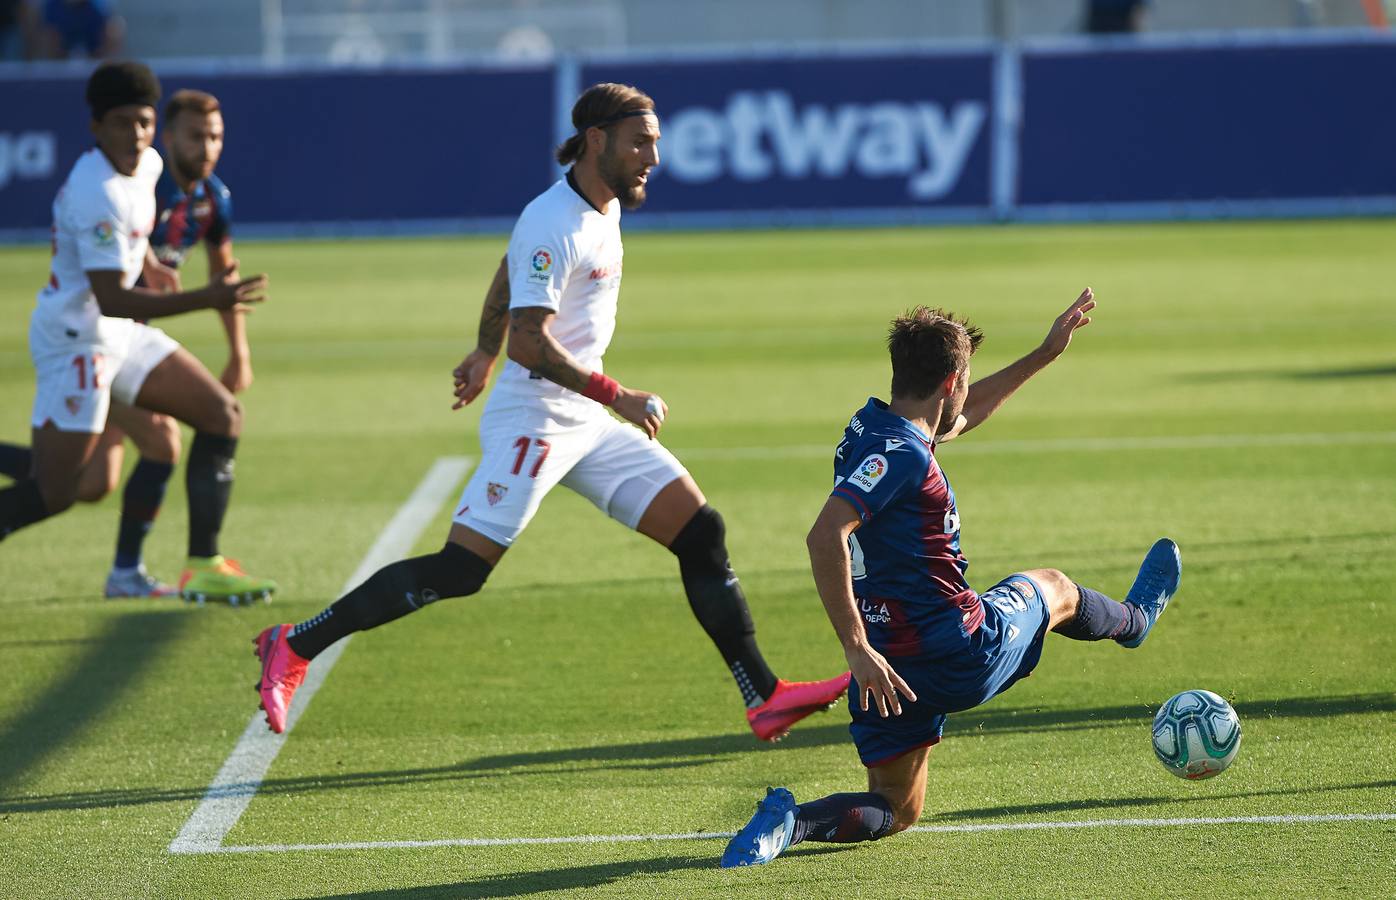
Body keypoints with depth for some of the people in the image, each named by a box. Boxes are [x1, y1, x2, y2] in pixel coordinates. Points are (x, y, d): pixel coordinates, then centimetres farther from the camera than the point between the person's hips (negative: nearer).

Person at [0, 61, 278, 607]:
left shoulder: (148, 165, 4)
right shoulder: (98, 196, -25)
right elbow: (111, 300, -30)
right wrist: (208, 300, -34)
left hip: (119, 335, 10)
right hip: (74, 338, -10)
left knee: (222, 416, 6)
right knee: (54, 493, -12)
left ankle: (203, 567, 7)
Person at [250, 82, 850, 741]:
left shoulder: (606, 208, 11)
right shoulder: (553, 224, -18)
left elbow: (506, 276, 26)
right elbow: (530, 343, -24)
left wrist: (485, 353, 37)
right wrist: (617, 397, -25)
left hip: (588, 423, 9)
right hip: (531, 421, -9)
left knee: (701, 533, 2)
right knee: (457, 571, -13)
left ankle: (765, 699, 4)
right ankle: (294, 646, -3)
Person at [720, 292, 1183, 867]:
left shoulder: (875, 427, 8)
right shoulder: (900, 453, -21)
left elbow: (963, 416, 29)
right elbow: (825, 536, -33)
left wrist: (1046, 354, 32)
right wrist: (856, 648, -34)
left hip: (891, 664, 8)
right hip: (963, 656, -8)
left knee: (895, 813, 14)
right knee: (1051, 588, 25)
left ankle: (790, 820, -16)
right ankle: (1133, 619, 59)